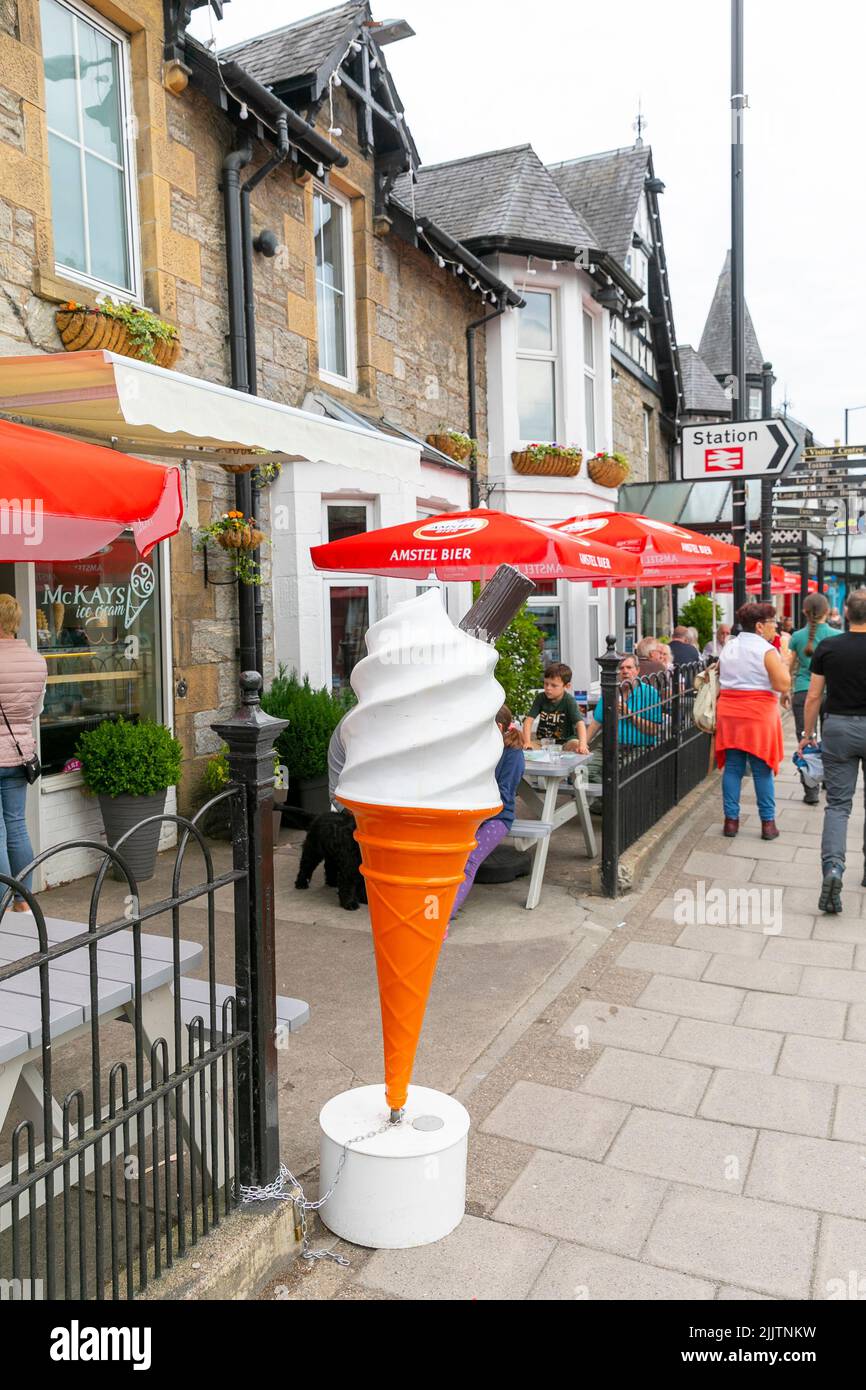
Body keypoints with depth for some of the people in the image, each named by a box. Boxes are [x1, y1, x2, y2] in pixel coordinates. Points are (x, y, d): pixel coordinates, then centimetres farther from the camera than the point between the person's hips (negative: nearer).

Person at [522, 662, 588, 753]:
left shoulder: (569, 701, -13)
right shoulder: (540, 698, -4)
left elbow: (580, 723, -24)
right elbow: (529, 720, -9)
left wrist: (582, 745, -42)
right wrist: (527, 742, -24)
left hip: (565, 742, -3)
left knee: (575, 745, -35)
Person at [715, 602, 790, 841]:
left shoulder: (728, 648, 10)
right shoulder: (767, 651, -10)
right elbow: (783, 685, -15)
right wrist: (783, 660, -1)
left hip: (729, 713, 5)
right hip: (758, 715, -5)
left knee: (732, 768, 9)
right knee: (762, 770, 3)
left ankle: (731, 820, 11)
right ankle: (768, 823, 9)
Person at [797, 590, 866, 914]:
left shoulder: (827, 647, -4)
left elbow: (814, 697, -2)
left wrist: (807, 735, 8)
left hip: (838, 727, 0)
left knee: (837, 804, 2)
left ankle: (832, 868, -17)